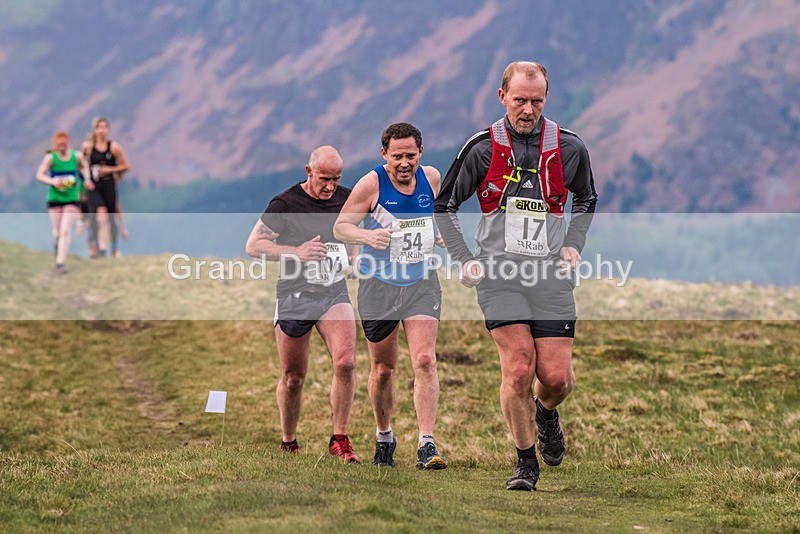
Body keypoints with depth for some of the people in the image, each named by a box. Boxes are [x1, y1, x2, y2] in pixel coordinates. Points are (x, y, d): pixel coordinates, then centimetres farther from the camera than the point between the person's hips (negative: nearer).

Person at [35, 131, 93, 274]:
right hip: (54, 198, 0)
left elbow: (85, 166, 19)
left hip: (72, 199, 0)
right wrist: (53, 182, -30)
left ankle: (61, 262, -11)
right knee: (57, 232, 6)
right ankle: (56, 242, 43)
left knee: (65, 230, -13)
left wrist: (86, 179, 3)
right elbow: (40, 175, -14)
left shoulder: (77, 156, -3)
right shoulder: (50, 158, -9)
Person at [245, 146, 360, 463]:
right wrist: (297, 252, -18)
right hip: (294, 296, -2)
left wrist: (353, 254, 3)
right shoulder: (286, 204, -8)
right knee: (293, 377, 4)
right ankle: (288, 443, 25)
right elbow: (253, 246, -8)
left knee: (345, 362, -19)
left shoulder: (347, 199, 5)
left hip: (334, 294, 2)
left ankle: (340, 440, -10)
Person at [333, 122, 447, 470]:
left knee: (425, 360, -15)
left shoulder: (431, 178, 0)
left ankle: (426, 444, -18)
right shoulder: (372, 184, -13)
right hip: (378, 284, -2)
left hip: (421, 282, 2)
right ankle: (384, 438, 32)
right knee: (383, 369, 9)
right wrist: (366, 236, -28)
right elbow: (340, 227, -7)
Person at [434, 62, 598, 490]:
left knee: (557, 377, -4)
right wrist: (463, 259, 3)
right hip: (499, 273, -2)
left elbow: (587, 198, 24)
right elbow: (445, 204, 11)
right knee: (518, 368, -14)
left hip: (551, 274, 2)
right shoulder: (482, 147, -2)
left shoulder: (568, 147, 3)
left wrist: (573, 245, 11)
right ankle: (525, 461, 3)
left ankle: (545, 413, 33)